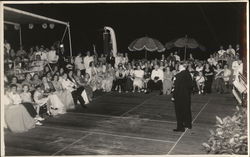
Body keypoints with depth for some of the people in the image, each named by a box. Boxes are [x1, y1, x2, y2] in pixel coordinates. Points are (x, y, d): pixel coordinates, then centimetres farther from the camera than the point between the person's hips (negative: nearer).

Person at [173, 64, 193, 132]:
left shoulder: (178, 76, -20)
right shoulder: (188, 74, -2)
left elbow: (176, 87, -18)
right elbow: (190, 85, 4)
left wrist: (174, 96, -10)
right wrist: (189, 93, 14)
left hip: (179, 96, -6)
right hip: (187, 95, 6)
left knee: (179, 111, 4)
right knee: (187, 109, 20)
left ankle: (180, 127, 9)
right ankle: (188, 124, 36)